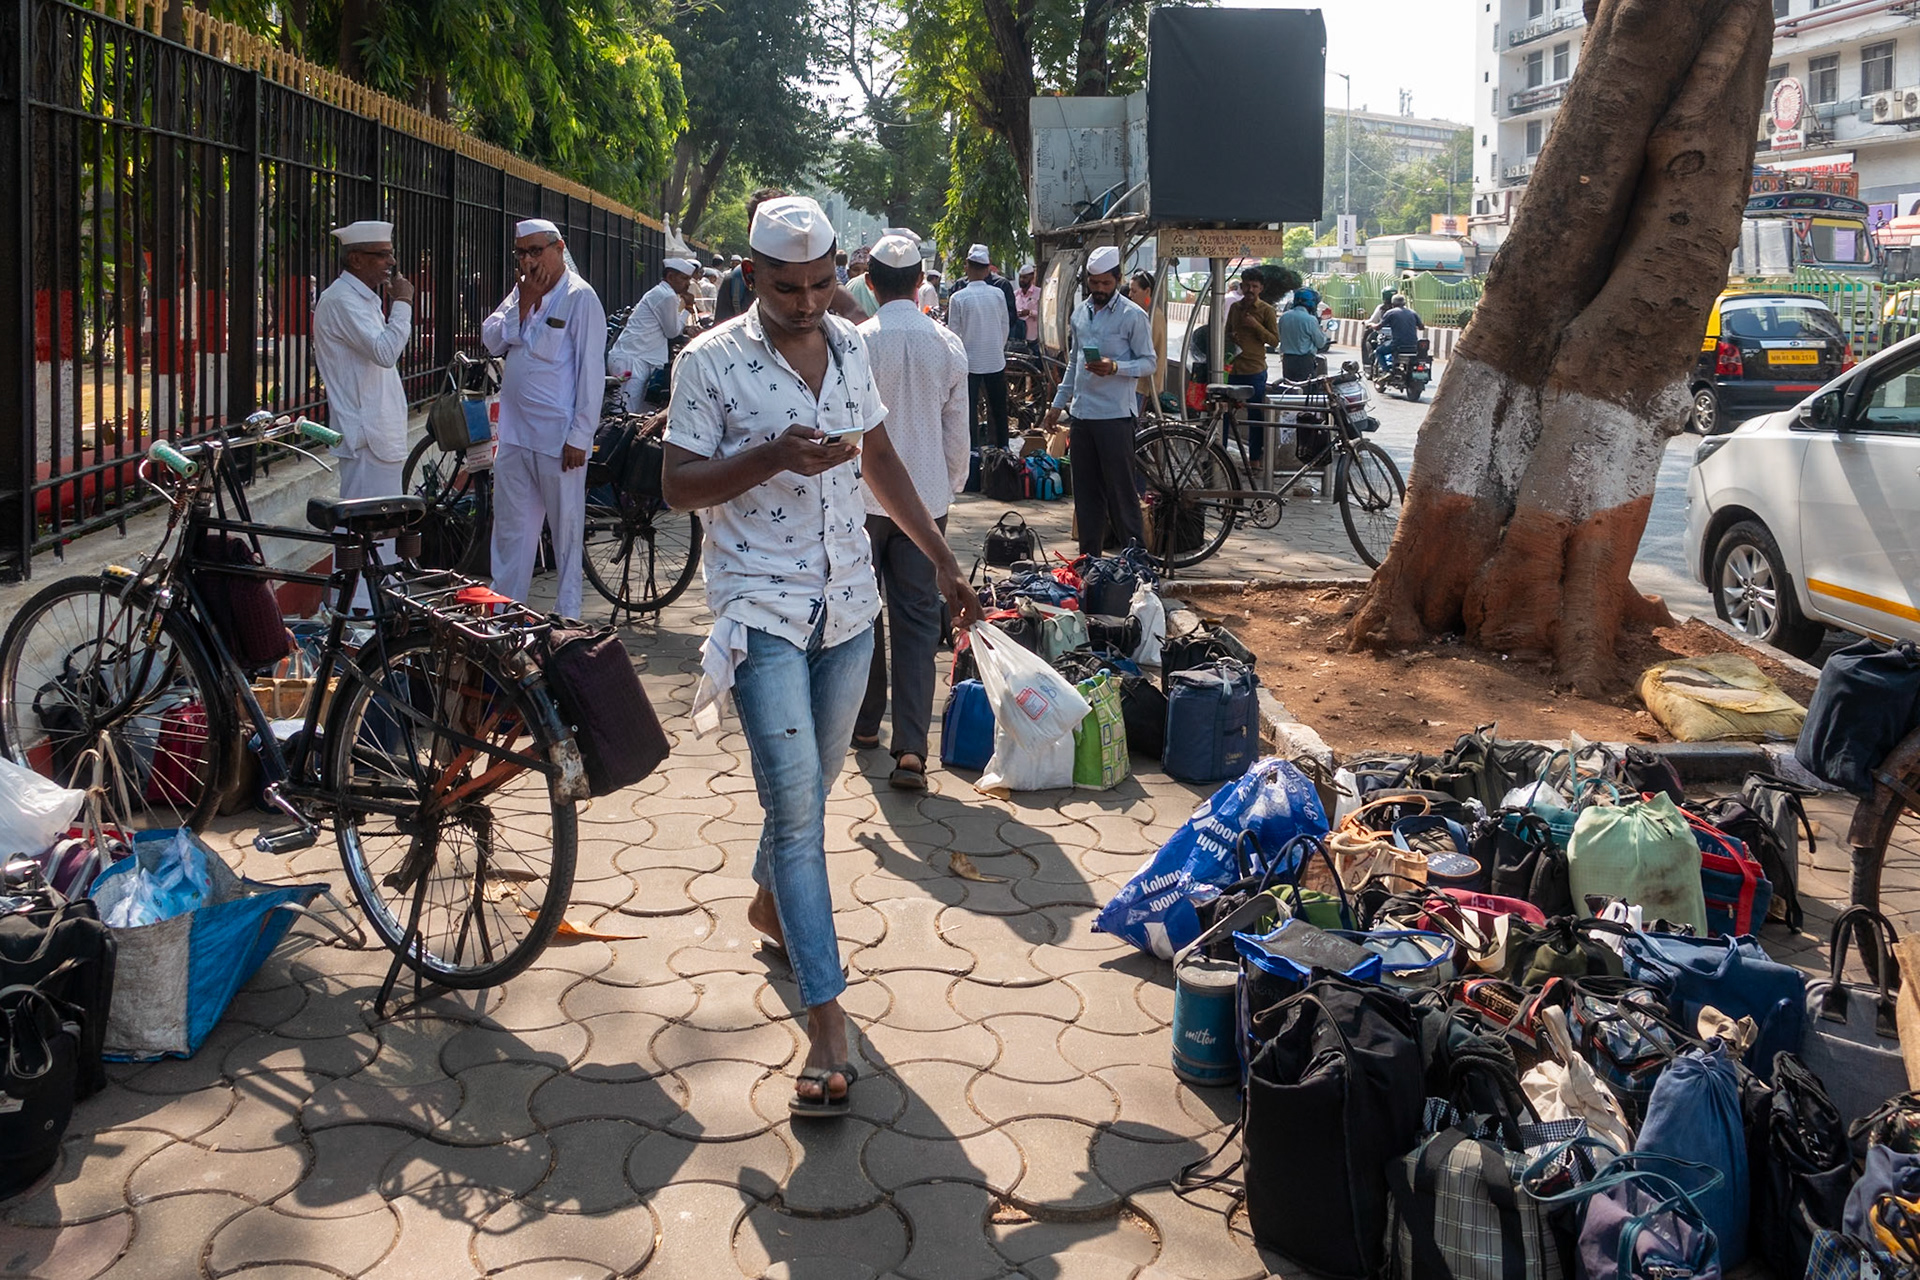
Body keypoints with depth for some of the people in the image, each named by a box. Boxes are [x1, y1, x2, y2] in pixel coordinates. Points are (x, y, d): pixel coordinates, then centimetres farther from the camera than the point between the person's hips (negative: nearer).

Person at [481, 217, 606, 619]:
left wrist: (580, 436, -15)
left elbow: (591, 370, -12)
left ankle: (569, 618, 11)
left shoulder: (580, 297, -8)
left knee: (567, 530, 2)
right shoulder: (521, 291, 13)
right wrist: (524, 301, -7)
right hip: (514, 432, 7)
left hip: (558, 438, -7)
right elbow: (492, 340, 5)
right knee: (510, 529, 13)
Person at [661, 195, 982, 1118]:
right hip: (762, 609, -5)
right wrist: (771, 456, -25)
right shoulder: (711, 361, -9)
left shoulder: (850, 346, 7)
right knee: (796, 804, -10)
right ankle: (827, 1023, -8)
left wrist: (941, 557, 14)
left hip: (848, 602, 6)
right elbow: (679, 486, -10)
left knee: (812, 785, 19)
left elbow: (880, 462, 16)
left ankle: (770, 899, 49)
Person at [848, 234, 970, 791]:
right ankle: (911, 749, -7)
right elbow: (957, 431, 5)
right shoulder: (948, 343, -1)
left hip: (865, 498, -2)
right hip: (927, 499, 2)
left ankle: (865, 722, 29)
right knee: (918, 620, 2)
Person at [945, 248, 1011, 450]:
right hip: (996, 361, 3)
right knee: (998, 409, 13)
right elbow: (1005, 328, 5)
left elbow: (954, 334, -6)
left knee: (970, 410, 3)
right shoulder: (997, 294, -3)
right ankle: (1002, 448, 20)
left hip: (970, 362, -3)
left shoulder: (958, 298, -11)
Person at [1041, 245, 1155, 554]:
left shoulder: (1133, 316, -7)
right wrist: (1058, 403, 19)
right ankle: (1089, 557, 19)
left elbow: (1149, 362, -6)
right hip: (1080, 413, 6)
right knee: (1085, 491, 11)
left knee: (1120, 489, -4)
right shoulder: (1080, 313, 14)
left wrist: (1115, 367, -22)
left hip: (1115, 415, -6)